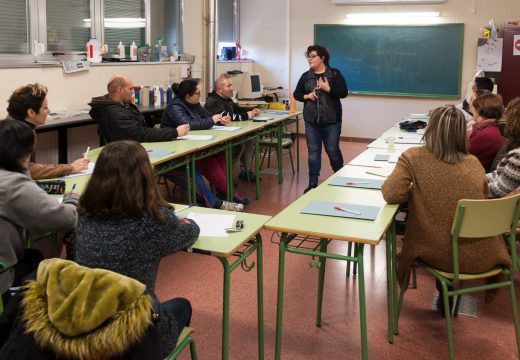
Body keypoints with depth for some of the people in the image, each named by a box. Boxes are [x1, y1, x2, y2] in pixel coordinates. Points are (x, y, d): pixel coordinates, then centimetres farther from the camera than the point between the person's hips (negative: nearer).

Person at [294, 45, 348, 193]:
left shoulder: (335, 74, -3)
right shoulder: (305, 76, 7)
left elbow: (344, 93, -9)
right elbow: (296, 94, 12)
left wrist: (328, 88, -19)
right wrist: (306, 96, -8)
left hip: (331, 121, -3)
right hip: (311, 121, 3)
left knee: (333, 151, 6)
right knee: (313, 152, 5)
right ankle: (313, 183, 13)